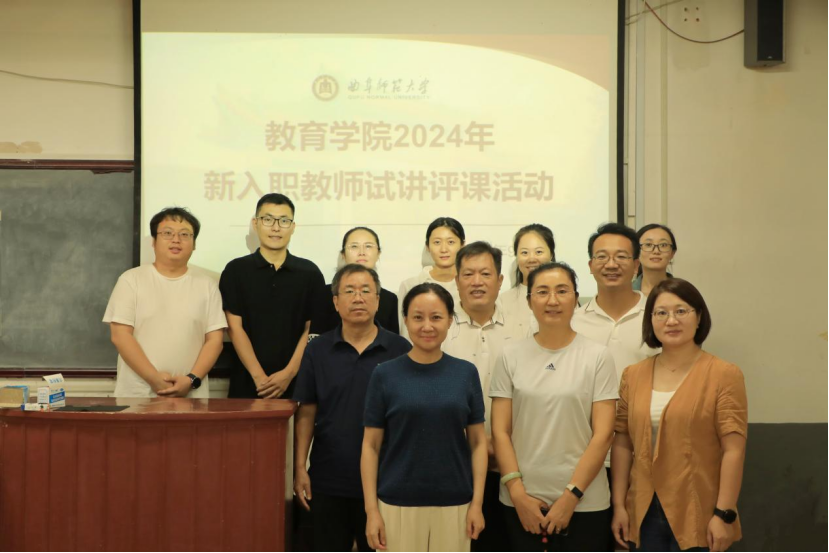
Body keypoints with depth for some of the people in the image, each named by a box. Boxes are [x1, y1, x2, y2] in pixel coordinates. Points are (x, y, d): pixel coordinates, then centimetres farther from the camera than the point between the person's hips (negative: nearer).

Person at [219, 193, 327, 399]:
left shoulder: (309, 273, 5)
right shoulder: (236, 270, 4)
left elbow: (311, 331, 2)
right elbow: (235, 327, -3)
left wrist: (289, 374, -11)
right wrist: (259, 377, -12)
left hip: (296, 383, 0)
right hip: (247, 384, 0)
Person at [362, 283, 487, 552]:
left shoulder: (466, 373, 2)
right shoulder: (385, 375, -2)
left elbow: (478, 442, 5)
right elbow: (371, 445, 0)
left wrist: (477, 502, -1)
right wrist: (371, 509, -5)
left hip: (453, 505, 1)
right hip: (397, 505, -1)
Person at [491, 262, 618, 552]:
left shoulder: (598, 356, -2)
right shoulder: (511, 356, 2)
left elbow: (603, 434, -6)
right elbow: (500, 431, 1)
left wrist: (571, 496, -10)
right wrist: (518, 494, -7)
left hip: (584, 502, -1)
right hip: (521, 500, 2)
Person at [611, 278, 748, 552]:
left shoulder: (724, 375, -6)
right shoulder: (634, 375, 8)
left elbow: (733, 450, -10)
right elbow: (622, 444, 8)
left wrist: (724, 514, -13)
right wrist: (618, 505, 3)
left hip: (698, 517, -4)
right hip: (643, 514, 4)